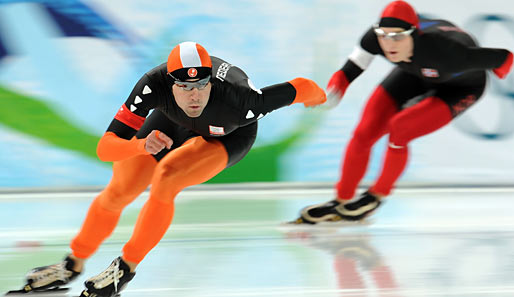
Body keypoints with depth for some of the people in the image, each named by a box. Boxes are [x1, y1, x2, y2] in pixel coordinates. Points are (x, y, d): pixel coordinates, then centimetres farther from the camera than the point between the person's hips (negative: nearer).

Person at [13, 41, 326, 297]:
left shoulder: (239, 102, -46)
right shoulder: (155, 85, -40)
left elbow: (302, 88, -31)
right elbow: (106, 147, -40)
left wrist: (318, 96, -8)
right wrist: (142, 146, -61)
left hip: (228, 137, -3)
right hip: (173, 122, 3)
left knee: (165, 179, -27)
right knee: (118, 192, 3)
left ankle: (127, 268, -7)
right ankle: (74, 265, 29)